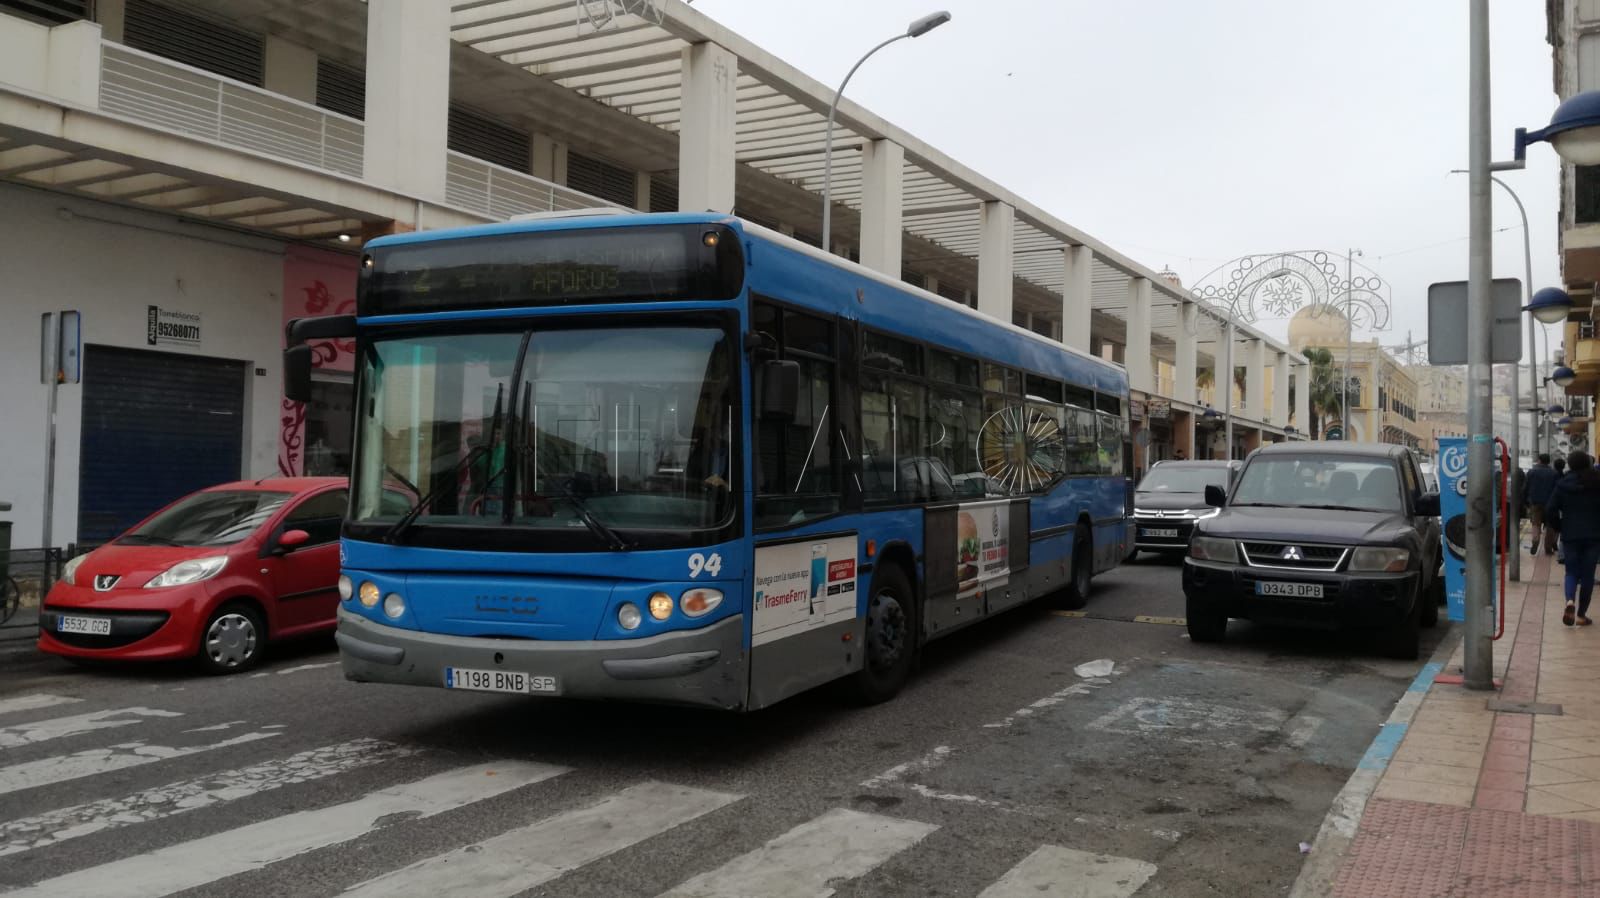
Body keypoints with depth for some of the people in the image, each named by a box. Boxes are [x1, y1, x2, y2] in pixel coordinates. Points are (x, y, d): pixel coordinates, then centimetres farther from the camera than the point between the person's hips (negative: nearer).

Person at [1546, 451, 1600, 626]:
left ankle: (1570, 601, -19)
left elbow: (1550, 511, -5)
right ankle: (1582, 615, 8)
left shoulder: (1563, 484, -2)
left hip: (1571, 535, 0)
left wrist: (1561, 526, 9)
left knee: (1572, 572, 10)